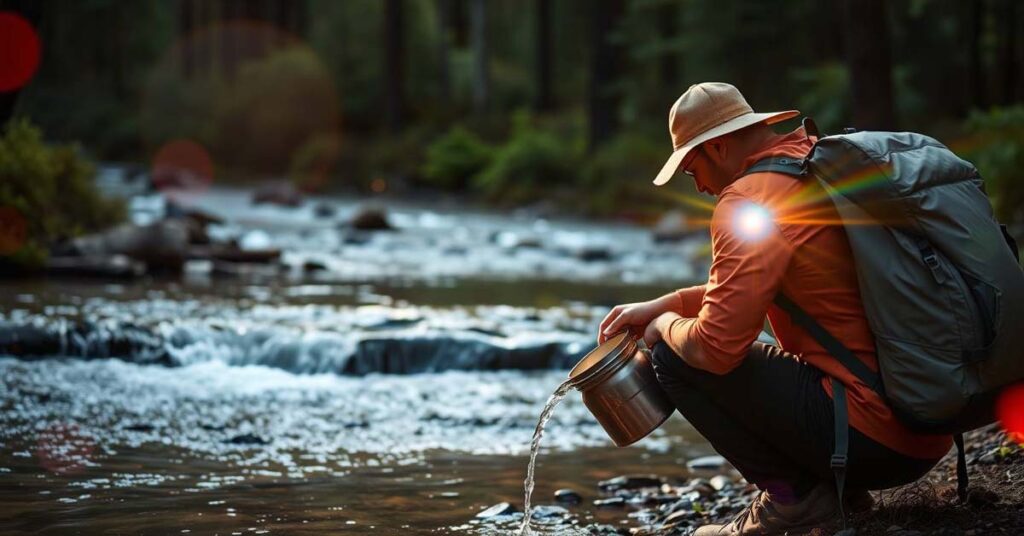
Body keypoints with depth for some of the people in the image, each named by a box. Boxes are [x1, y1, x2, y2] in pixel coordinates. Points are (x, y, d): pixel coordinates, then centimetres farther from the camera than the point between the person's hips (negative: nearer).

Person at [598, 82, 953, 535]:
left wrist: (665, 325, 3)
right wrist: (659, 305, 23)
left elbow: (713, 346, -19)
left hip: (873, 428, -9)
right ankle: (842, 484, 14)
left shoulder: (752, 198, -15)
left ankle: (793, 493, -2)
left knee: (676, 356, -3)